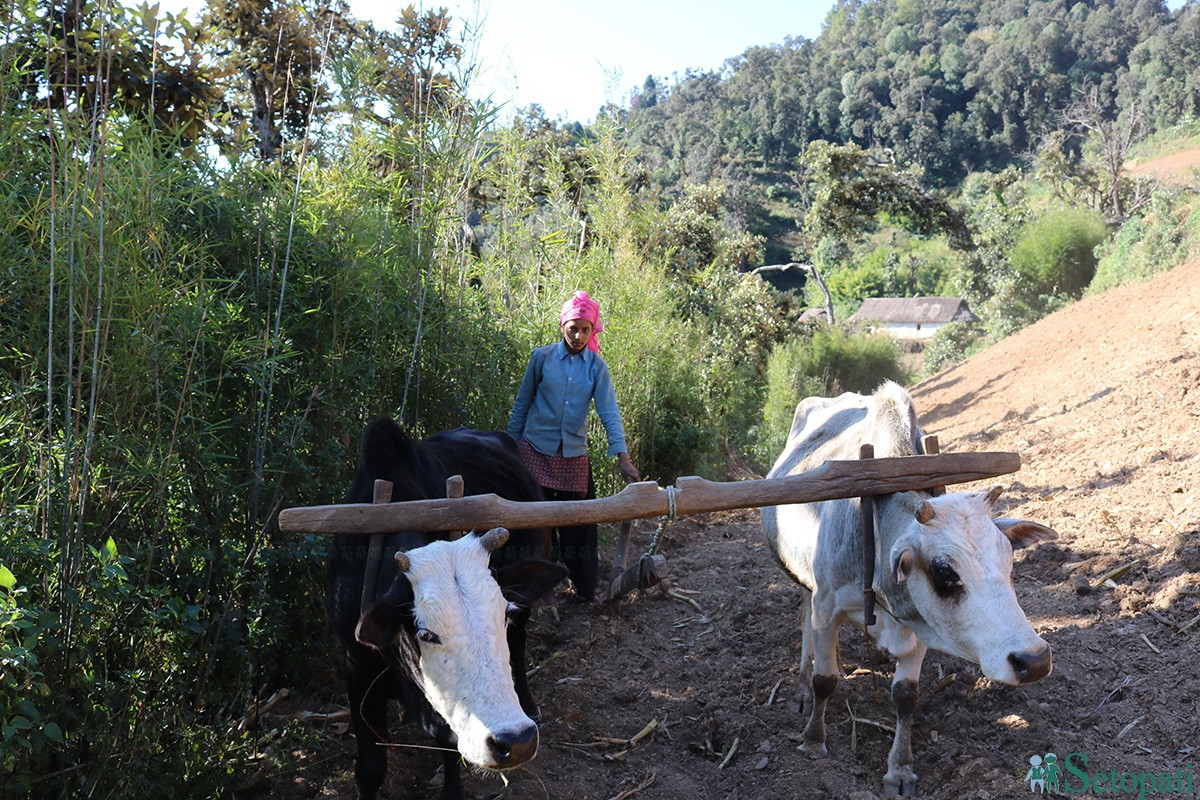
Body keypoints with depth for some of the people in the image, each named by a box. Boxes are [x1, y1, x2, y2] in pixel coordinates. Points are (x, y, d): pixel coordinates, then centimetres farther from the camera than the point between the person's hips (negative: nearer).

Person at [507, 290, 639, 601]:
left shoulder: (597, 367, -2)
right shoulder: (542, 357, -4)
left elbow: (609, 411, -10)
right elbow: (522, 403, 4)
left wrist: (622, 456, -22)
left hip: (574, 454, 1)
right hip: (536, 449, -1)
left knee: (579, 521, 6)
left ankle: (584, 587, 20)